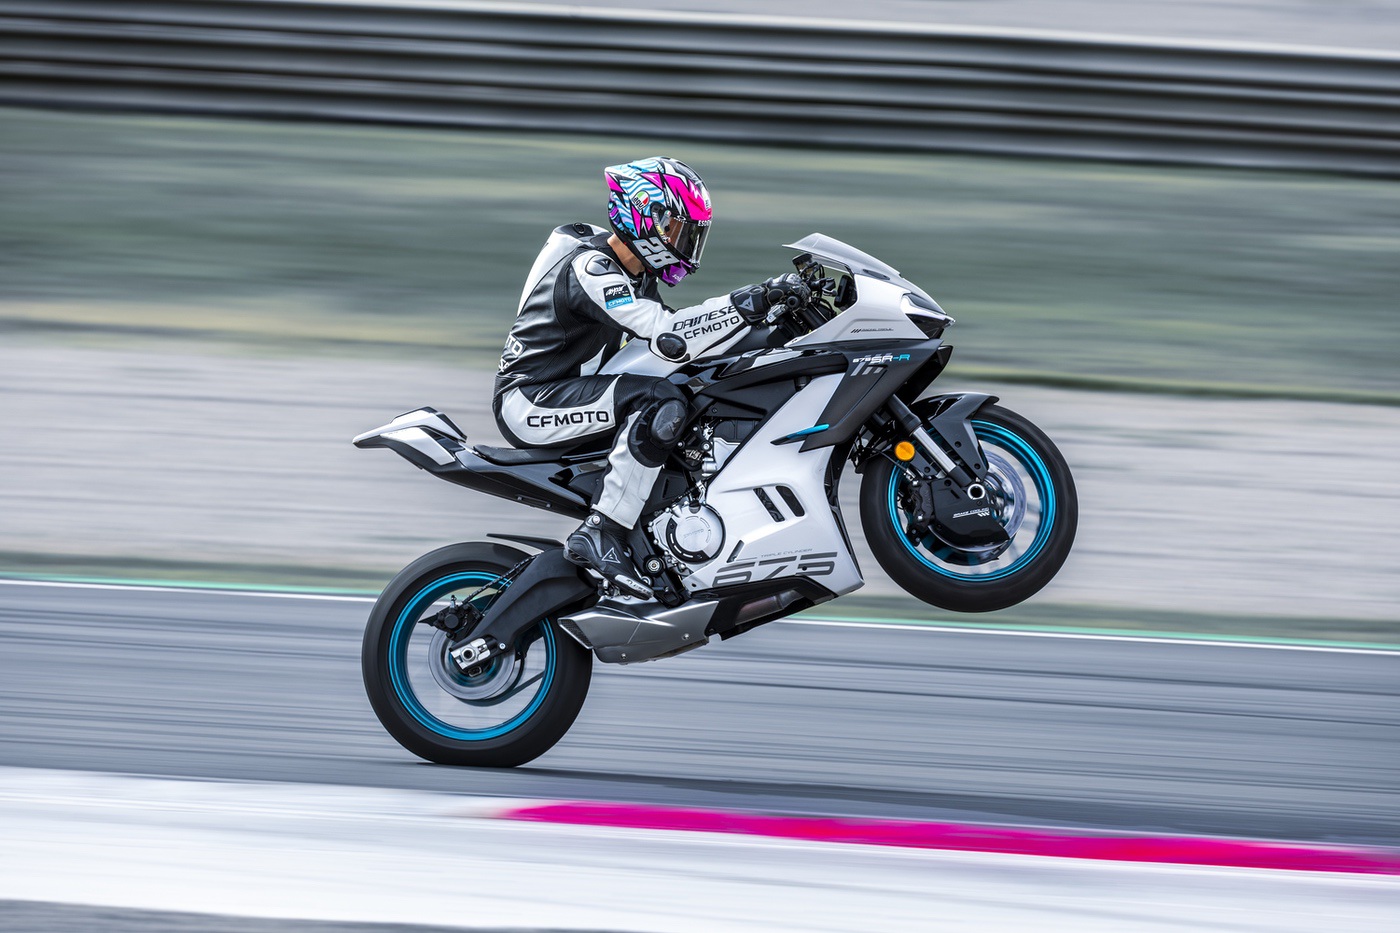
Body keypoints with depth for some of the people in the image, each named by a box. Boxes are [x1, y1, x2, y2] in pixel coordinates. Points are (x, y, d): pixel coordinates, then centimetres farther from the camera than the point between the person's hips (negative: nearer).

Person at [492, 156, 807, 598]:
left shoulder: (635, 272, 11)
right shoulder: (589, 269, -21)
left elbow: (675, 332, 19)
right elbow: (667, 336, -32)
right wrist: (752, 301, -34)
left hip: (569, 392, 11)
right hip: (531, 401, -11)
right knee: (660, 402, -29)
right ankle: (600, 534, -30)